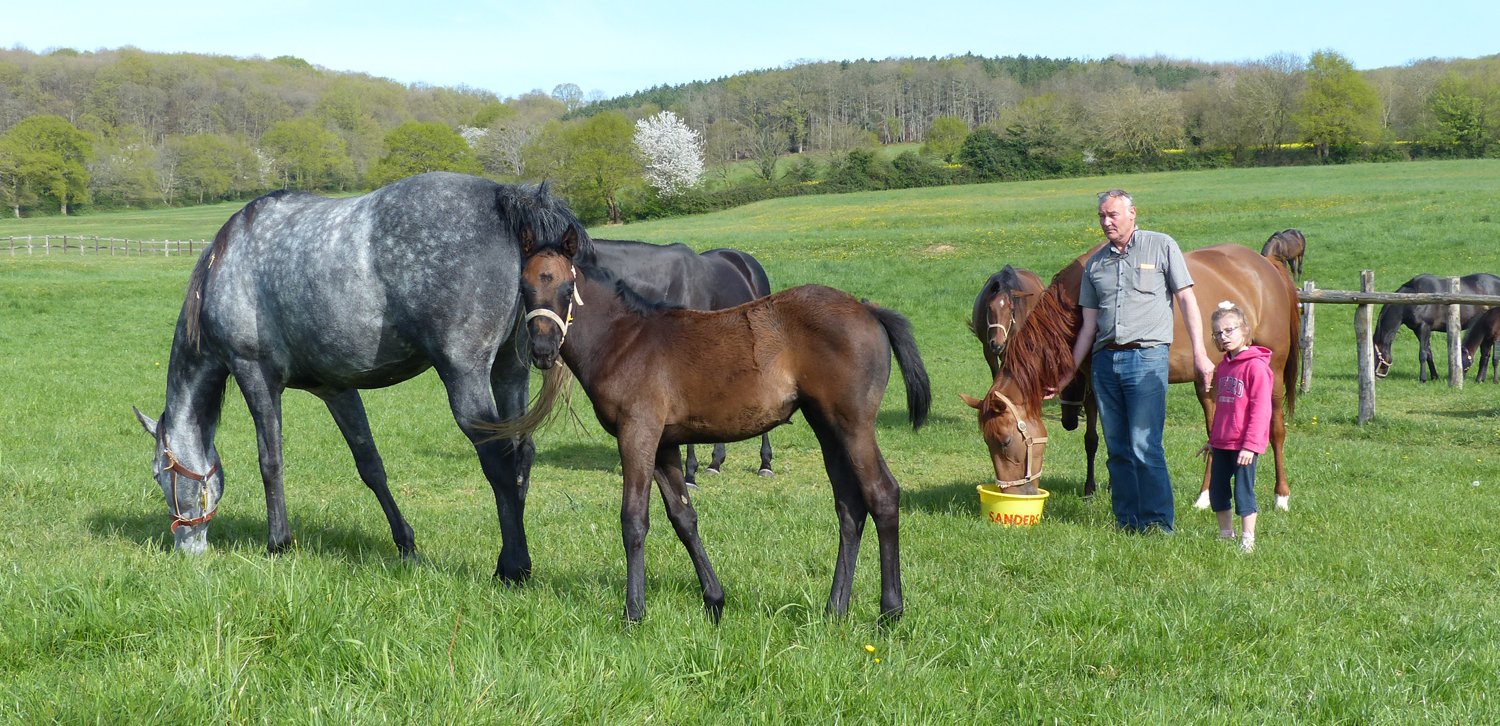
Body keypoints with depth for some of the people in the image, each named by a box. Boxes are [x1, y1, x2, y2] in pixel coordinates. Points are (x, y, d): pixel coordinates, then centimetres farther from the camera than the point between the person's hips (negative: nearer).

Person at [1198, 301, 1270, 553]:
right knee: (1216, 492, 12)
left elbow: (1260, 409, -16)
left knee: (1243, 491, -3)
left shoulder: (1256, 366, -13)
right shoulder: (1223, 366, 12)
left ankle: (1247, 539, 5)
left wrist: (1251, 445, -20)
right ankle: (1225, 535, 25)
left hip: (1243, 446, -8)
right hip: (1221, 444, 8)